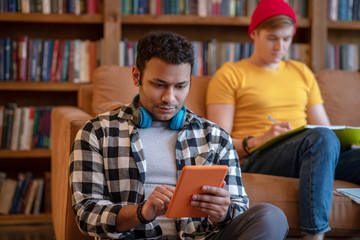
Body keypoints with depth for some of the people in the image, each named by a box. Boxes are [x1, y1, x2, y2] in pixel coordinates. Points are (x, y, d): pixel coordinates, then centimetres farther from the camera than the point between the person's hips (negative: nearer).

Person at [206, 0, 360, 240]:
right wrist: (256, 142, -19)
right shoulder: (230, 75, 9)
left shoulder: (302, 72, 26)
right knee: (322, 138, -36)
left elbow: (323, 125, 23)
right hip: (255, 158, -5)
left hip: (312, 154, 5)